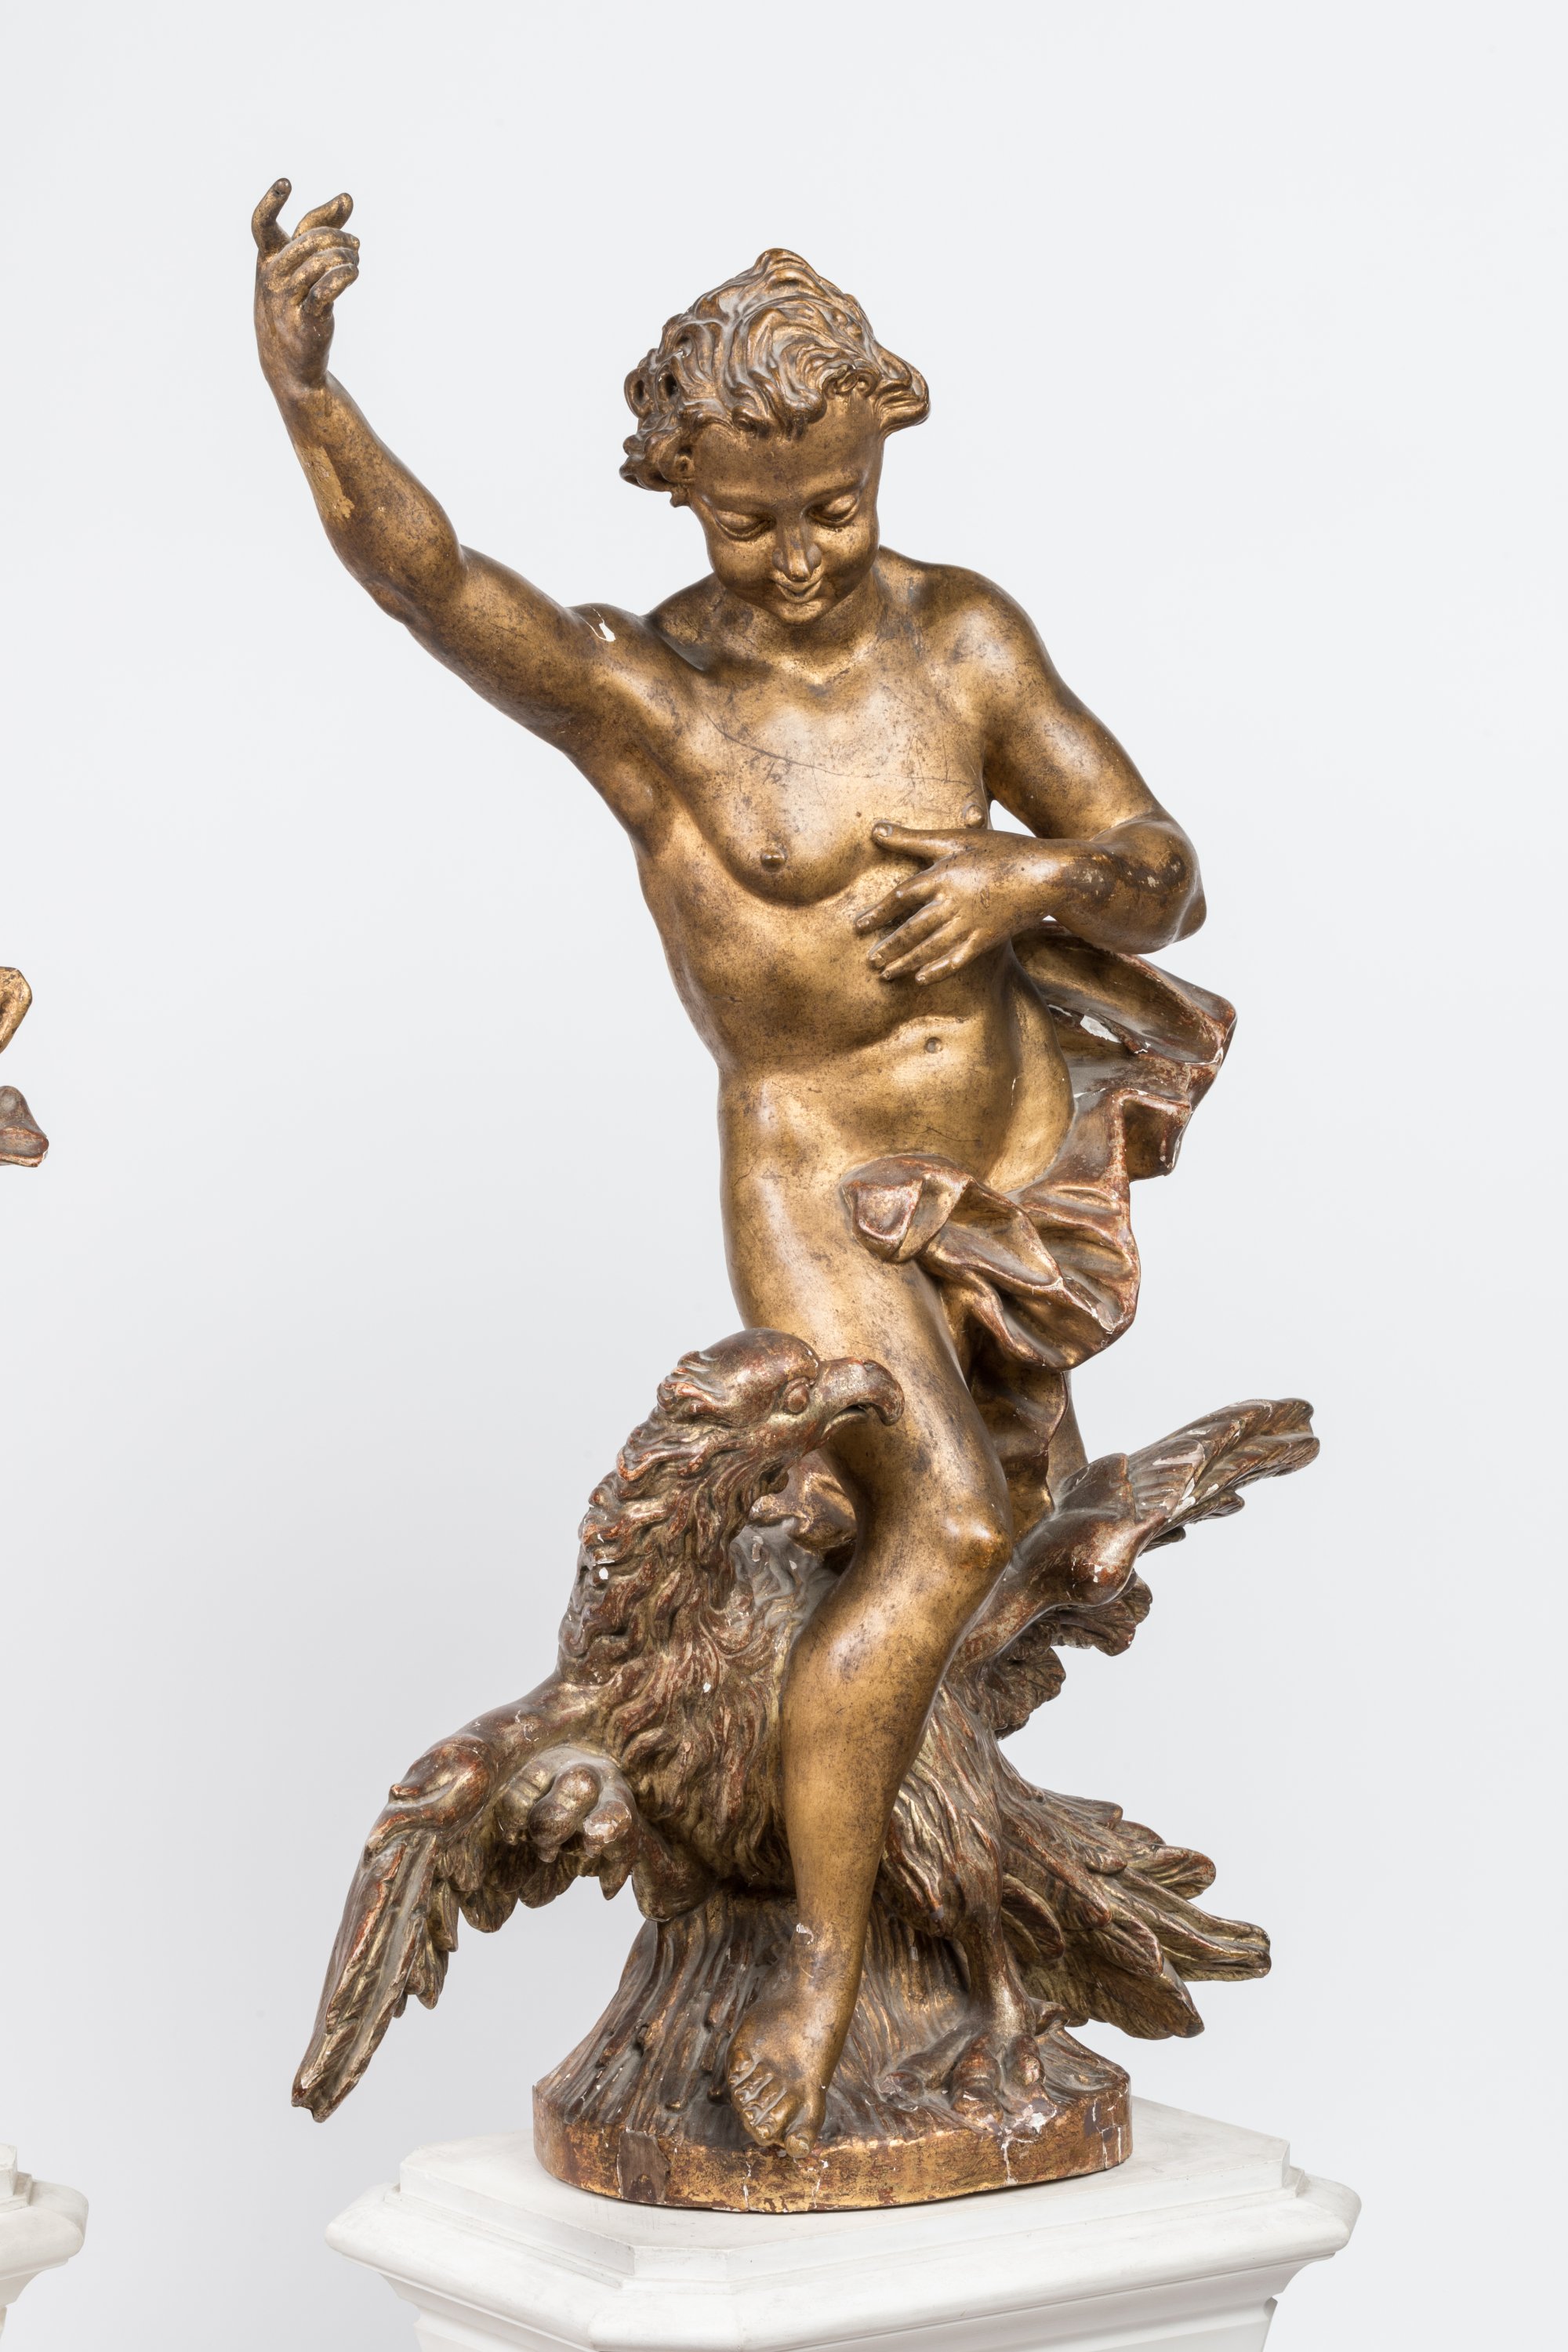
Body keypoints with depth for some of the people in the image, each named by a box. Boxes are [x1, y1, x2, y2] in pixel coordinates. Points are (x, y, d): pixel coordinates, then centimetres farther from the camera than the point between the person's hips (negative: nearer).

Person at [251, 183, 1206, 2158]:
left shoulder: (967, 634, -8)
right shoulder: (630, 689, -18)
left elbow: (1164, 891, -7)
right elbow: (418, 570, -38)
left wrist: (1037, 875, -30)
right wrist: (297, 382, -56)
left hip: (1015, 1121, 6)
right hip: (813, 1171, -5)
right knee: (941, 1535, -23)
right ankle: (822, 1953, -8)